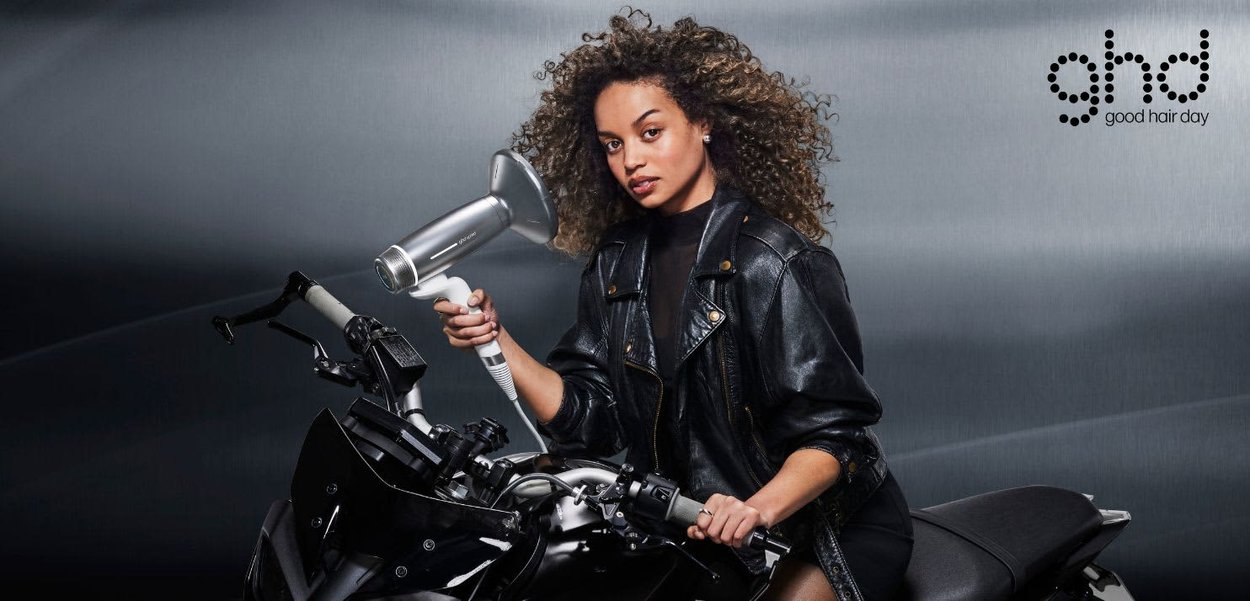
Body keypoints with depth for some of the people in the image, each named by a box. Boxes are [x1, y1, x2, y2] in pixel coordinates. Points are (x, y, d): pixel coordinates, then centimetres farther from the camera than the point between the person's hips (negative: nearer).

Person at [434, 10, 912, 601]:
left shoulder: (777, 261, -16)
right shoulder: (615, 264, 4)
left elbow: (835, 431, -18)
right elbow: (588, 417, 0)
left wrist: (760, 509, -35)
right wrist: (496, 341, -13)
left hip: (825, 526, -5)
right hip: (693, 525, 5)